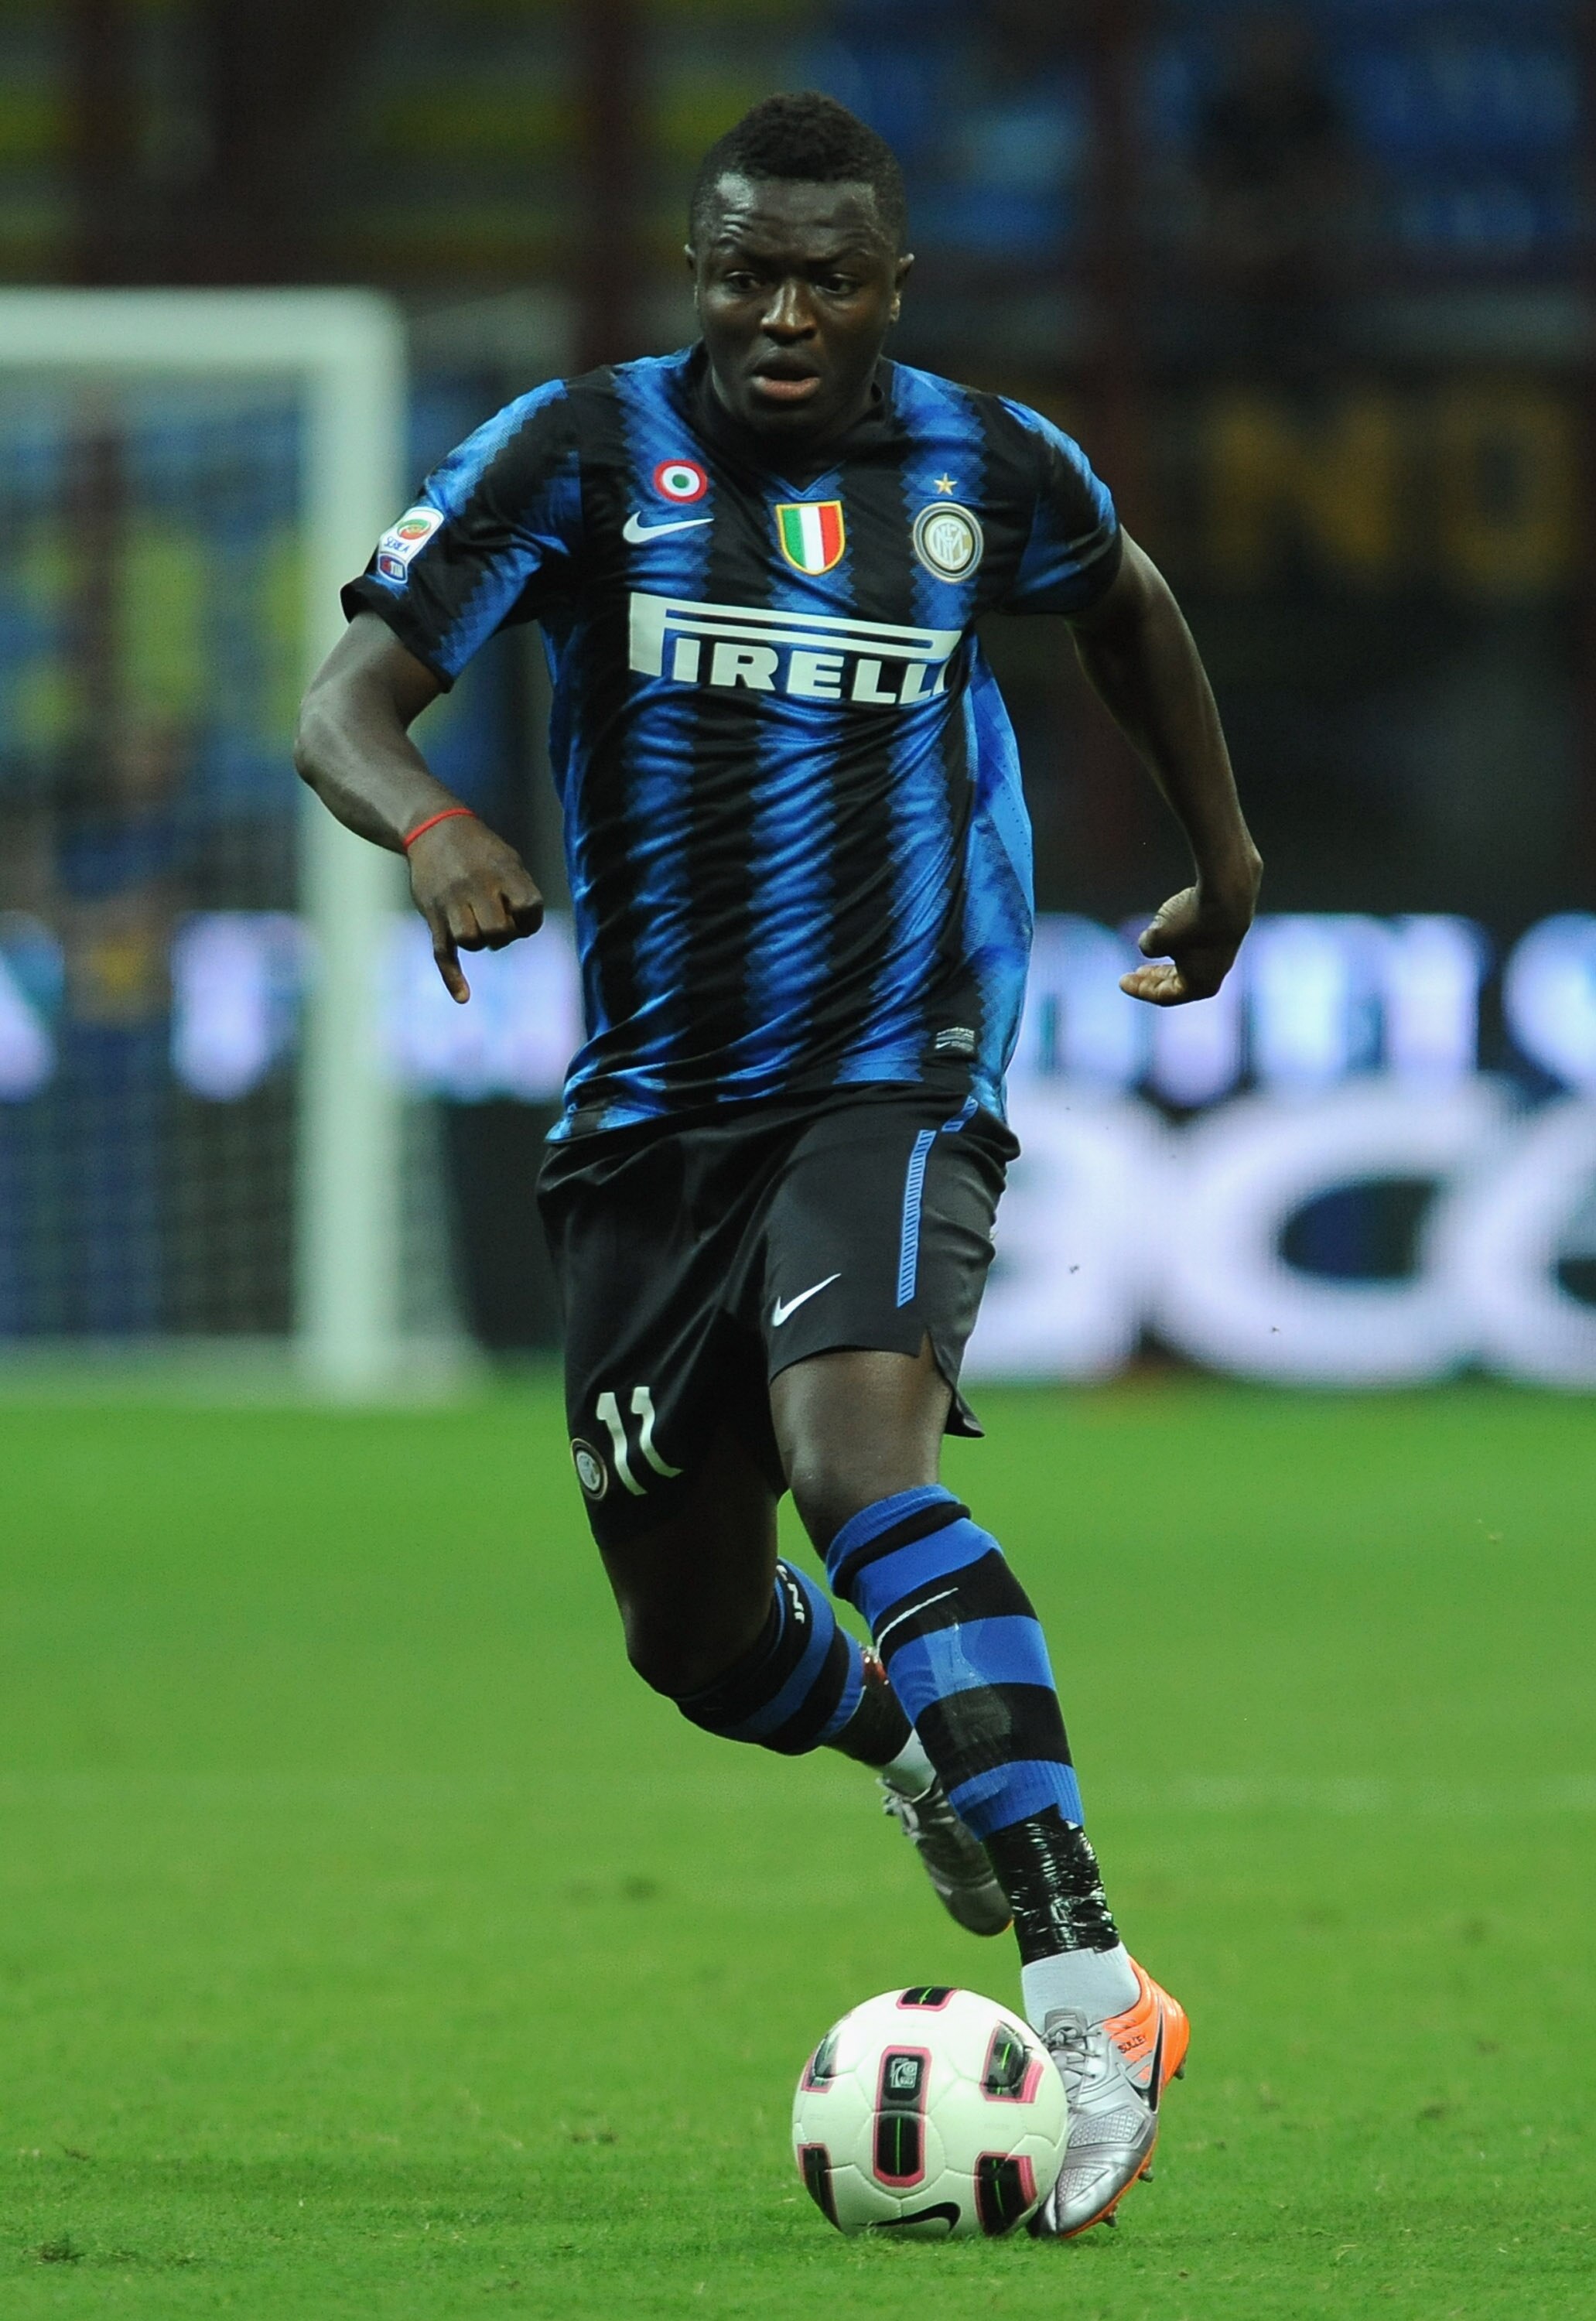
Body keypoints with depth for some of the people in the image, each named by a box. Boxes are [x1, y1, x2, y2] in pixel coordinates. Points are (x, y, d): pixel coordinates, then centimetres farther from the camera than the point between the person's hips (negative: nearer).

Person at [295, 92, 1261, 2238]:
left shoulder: (982, 464, 1)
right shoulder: (585, 455, -4)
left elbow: (1128, 607, 24)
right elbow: (348, 703, -13)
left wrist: (1226, 854, 29)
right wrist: (432, 826, -35)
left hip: (894, 1087, -3)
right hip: (652, 1109, 3)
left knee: (861, 1463, -29)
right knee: (693, 1628, 10)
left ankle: (1091, 1997, -37)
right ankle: (918, 1743, 48)